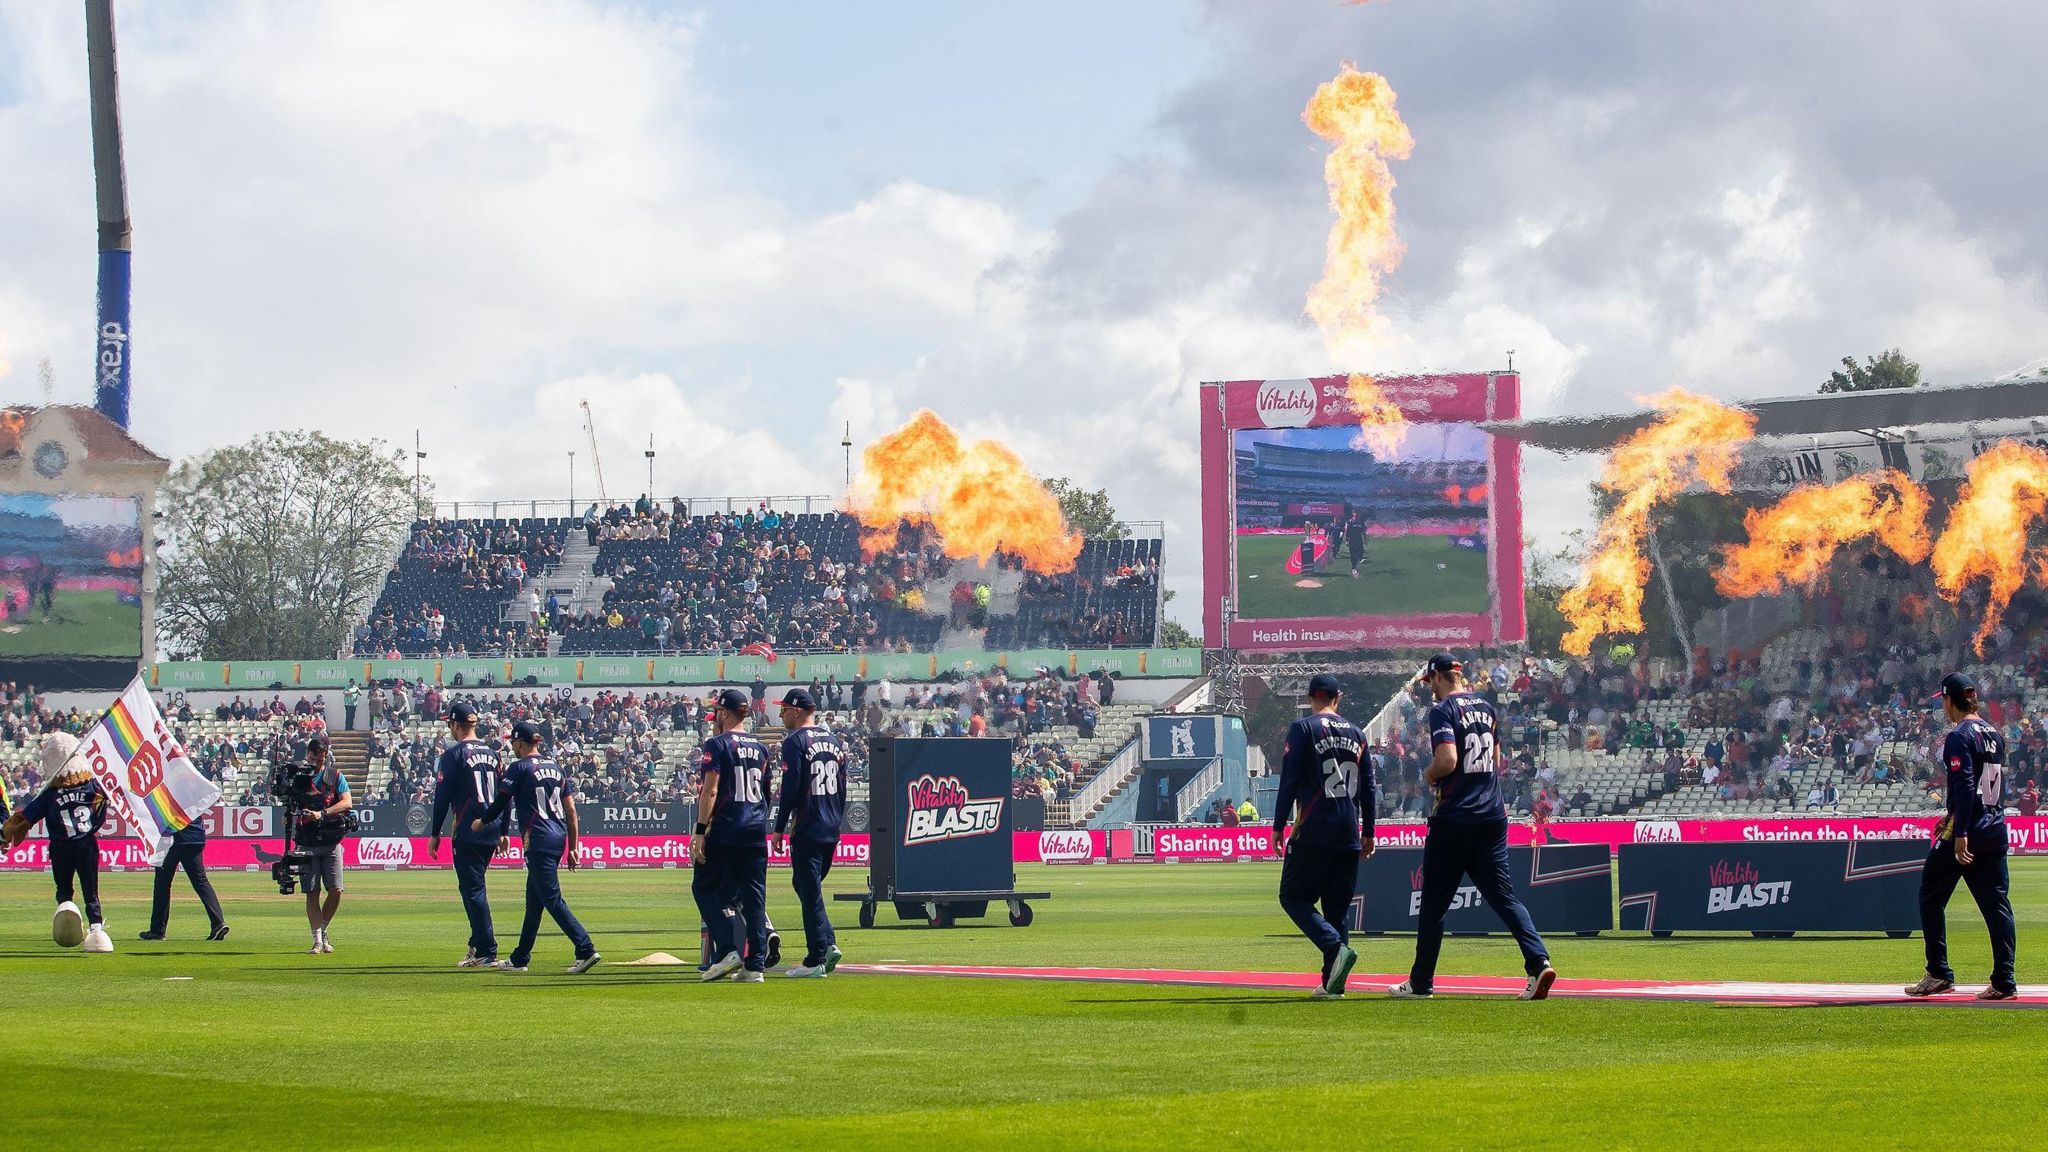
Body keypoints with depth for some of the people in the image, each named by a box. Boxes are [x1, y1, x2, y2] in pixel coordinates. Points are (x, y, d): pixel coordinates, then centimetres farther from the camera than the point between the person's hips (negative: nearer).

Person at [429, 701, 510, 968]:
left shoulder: (454, 754, -8)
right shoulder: (492, 754, 13)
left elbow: (442, 797, -9)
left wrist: (435, 834, -4)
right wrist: (504, 831, 18)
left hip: (468, 833, -7)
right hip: (492, 833, 7)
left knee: (473, 890, -5)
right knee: (475, 888, 18)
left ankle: (487, 952, -9)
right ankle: (478, 944, 20)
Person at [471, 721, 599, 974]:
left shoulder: (520, 768, -6)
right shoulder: (556, 767, 15)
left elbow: (501, 803, -3)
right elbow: (571, 810, 13)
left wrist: (481, 822, 16)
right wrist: (572, 847, 15)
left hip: (539, 840, -8)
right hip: (559, 838, 8)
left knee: (552, 899, -11)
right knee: (534, 901, 16)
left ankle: (586, 950, -22)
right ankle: (520, 958, 23)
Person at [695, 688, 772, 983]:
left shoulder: (718, 745, -7)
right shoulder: (759, 748, 12)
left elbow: (710, 790, -14)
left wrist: (700, 831, -15)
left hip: (724, 829, -6)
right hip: (756, 831, 6)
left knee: (705, 887, 4)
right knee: (753, 895, 5)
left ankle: (728, 951, -10)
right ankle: (755, 964, 2)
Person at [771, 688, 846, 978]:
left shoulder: (796, 741, -10)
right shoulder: (833, 740, 13)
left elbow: (790, 788, -15)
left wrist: (779, 829, -9)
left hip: (807, 831, -7)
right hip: (831, 830, 7)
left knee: (809, 892, -4)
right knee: (806, 886, 18)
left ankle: (816, 960, -4)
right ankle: (828, 944, 5)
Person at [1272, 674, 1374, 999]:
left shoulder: (1303, 729, -2)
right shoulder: (1357, 734, 13)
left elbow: (1289, 781, -8)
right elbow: (1368, 787, 14)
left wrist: (1278, 826, -4)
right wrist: (1368, 832, 19)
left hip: (1314, 832, -5)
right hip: (1348, 836, 5)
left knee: (1294, 897, 2)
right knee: (1337, 907, 9)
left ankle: (1336, 947, -20)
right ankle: (1332, 982, 3)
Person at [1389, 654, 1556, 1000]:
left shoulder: (1443, 710, -9)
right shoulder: (1486, 708, 14)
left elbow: (1447, 759, -22)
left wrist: (1429, 775, -3)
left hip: (1454, 819, -6)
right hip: (1492, 817, 6)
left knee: (1434, 901, 5)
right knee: (1502, 895, 3)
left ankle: (1420, 982, 12)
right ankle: (1538, 961, -17)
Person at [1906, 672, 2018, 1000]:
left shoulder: (1960, 736, -11)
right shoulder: (1994, 734, 15)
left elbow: (1965, 786, -20)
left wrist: (1960, 832, -23)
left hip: (1968, 830, -8)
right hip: (1996, 831, 8)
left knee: (1931, 899, 5)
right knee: (1996, 903, 4)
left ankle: (1939, 975, 4)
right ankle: (2004, 982, 0)